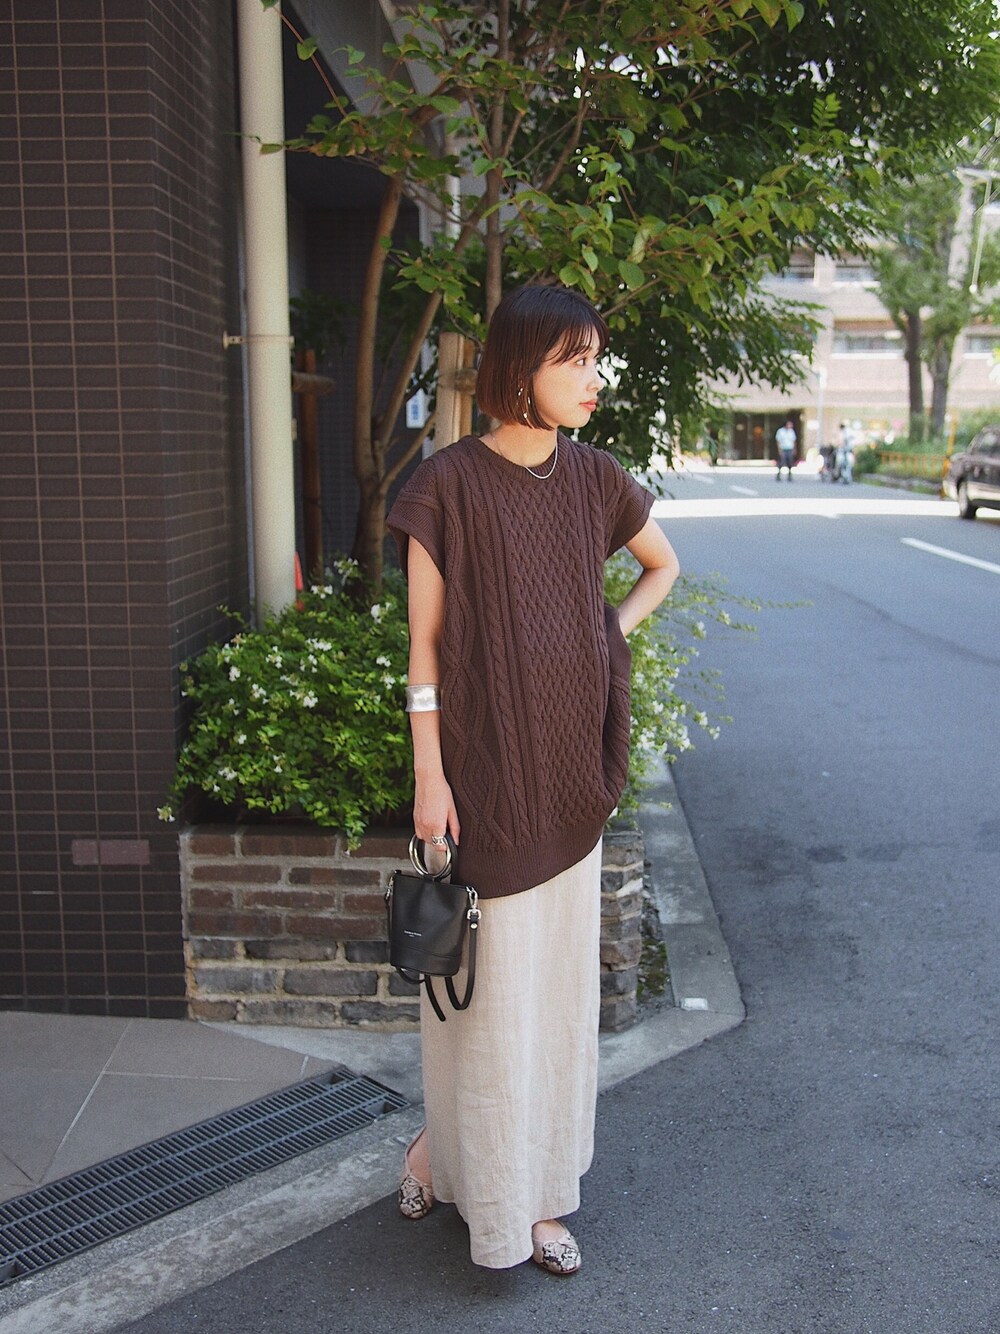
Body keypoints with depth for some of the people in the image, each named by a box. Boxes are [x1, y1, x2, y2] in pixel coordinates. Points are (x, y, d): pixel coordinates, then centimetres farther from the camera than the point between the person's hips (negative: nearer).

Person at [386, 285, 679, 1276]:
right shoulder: (449, 483, -10)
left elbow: (662, 565, 21)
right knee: (487, 983, 5)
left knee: (560, 980, 12)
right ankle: (448, 1150, 32)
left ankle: (540, 1191, 29)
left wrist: (612, 633, 5)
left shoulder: (594, 479, 3)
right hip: (482, 766, -5)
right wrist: (428, 778, -11)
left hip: (569, 771, 5)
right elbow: (425, 644, -8)